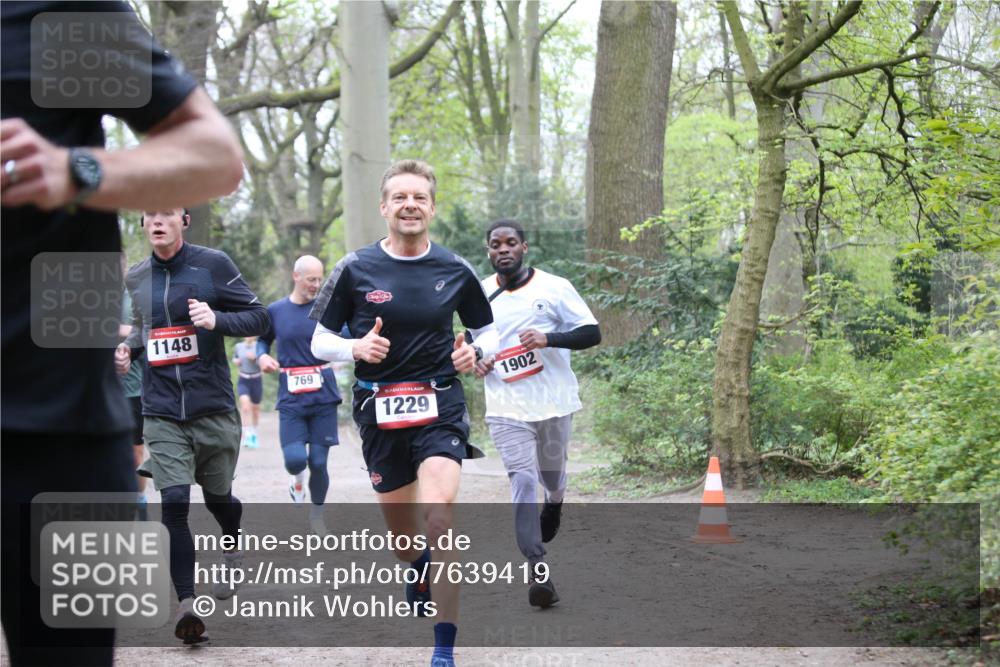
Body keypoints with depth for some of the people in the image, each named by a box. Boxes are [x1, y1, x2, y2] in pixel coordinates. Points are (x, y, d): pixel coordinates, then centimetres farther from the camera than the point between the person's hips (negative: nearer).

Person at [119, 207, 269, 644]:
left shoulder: (212, 264, -4)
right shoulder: (136, 278, 9)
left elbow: (259, 318, -4)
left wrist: (216, 319, -21)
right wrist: (129, 347, 5)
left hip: (213, 409, -2)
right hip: (162, 413, 2)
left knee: (218, 498, 14)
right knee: (174, 503, -14)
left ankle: (234, 550, 49)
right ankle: (187, 604, -14)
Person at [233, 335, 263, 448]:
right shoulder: (239, 346, 2)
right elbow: (234, 358, 21)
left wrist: (255, 358, -24)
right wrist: (236, 361, -1)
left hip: (256, 381, 0)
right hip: (243, 381, 0)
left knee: (255, 408, 14)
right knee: (245, 406, -19)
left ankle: (254, 434, 36)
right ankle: (248, 435, -21)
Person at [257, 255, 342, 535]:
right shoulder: (275, 311, 4)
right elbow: (263, 339, 19)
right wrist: (262, 356, -2)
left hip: (323, 395, 0)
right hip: (291, 398, 0)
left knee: (318, 461, 1)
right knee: (295, 458, -13)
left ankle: (317, 513, 24)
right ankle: (298, 481, 25)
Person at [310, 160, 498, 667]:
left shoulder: (455, 271, 2)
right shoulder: (355, 269, -2)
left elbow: (487, 331, 16)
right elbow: (319, 342, 3)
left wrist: (475, 351, -7)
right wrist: (356, 347, -17)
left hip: (440, 409, -1)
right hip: (379, 411, 1)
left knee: (439, 514, -21)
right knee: (402, 533, 12)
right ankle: (418, 571, 51)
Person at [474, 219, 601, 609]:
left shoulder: (554, 288, -4)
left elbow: (592, 333, -6)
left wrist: (549, 338, -21)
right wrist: (475, 361, -1)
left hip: (553, 400, 0)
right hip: (506, 406, 0)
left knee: (552, 474, 17)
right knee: (523, 482, -12)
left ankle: (555, 502, 55)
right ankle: (538, 570, -14)